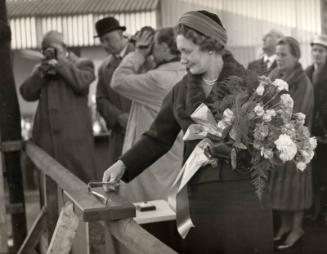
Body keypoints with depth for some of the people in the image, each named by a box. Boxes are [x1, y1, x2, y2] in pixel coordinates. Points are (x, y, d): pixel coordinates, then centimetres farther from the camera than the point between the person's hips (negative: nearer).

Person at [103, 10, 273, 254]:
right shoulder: (181, 91, 7)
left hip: (243, 190, -3)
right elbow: (158, 138, 6)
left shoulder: (248, 84, -5)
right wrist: (123, 165, -5)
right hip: (199, 192, 3)